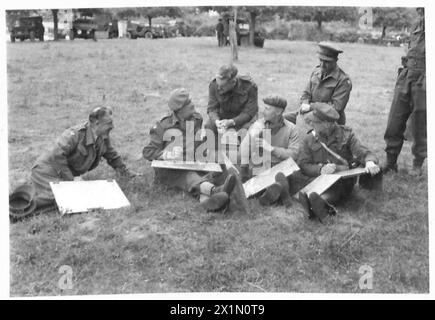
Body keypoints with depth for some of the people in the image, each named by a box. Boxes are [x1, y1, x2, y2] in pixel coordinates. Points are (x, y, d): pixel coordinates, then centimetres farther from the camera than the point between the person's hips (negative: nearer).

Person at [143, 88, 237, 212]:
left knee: (206, 175, -30)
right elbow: (148, 152, -8)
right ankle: (215, 190, -65)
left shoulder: (197, 119, 8)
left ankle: (207, 199, -63)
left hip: (192, 166, 4)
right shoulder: (164, 126, -6)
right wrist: (168, 155, -25)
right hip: (168, 171, -4)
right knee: (188, 177, -36)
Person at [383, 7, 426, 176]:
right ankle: (390, 162, 18)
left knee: (420, 128, 5)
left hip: (424, 85, -5)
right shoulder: (418, 25, 10)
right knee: (394, 124, 6)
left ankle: (417, 165, 21)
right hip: (406, 79, 5)